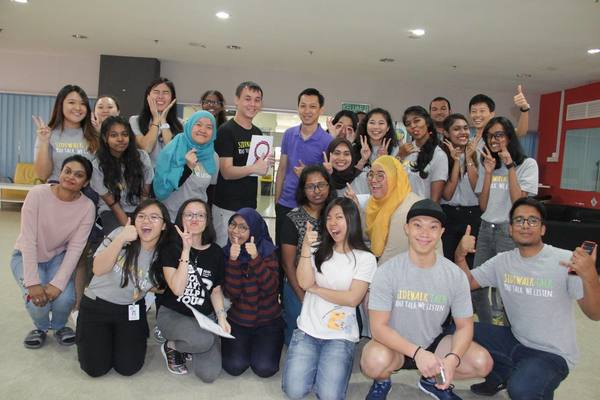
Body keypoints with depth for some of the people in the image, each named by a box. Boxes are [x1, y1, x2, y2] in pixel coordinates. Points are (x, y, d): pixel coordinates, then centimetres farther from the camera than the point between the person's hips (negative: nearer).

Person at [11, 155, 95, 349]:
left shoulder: (87, 207, -19)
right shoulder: (37, 194, -24)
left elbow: (75, 248, -19)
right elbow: (28, 240, -25)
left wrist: (58, 283, -29)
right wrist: (32, 282, -29)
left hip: (58, 257, 1)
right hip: (26, 257, -1)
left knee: (65, 298, -22)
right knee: (36, 300, -23)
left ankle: (59, 326, 15)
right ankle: (41, 327, 15)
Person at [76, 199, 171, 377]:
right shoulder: (120, 234, -17)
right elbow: (98, 269, -25)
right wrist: (121, 239, -34)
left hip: (131, 309, 2)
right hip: (96, 304, -1)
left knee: (128, 367, -7)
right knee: (96, 368, -7)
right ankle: (88, 337, 25)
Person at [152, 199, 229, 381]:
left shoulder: (216, 252, 0)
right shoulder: (171, 249, -8)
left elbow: (216, 290, 9)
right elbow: (177, 289, -21)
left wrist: (221, 316, -7)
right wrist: (186, 250, -24)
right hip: (172, 314, -3)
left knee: (209, 374, -16)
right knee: (204, 340, -35)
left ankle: (187, 348, 17)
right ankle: (171, 346, 1)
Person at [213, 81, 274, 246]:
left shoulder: (258, 132, 12)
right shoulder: (226, 130, -10)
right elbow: (227, 172, -16)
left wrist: (267, 164, -1)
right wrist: (253, 168, -32)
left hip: (250, 205, 7)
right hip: (227, 207, -6)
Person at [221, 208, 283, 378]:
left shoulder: (267, 251, -9)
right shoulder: (226, 253, -4)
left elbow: (271, 288, -20)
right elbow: (232, 293, -14)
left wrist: (255, 258, -31)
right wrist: (233, 260, -27)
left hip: (268, 321, -1)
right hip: (237, 321, 1)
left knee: (264, 368, -16)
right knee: (234, 367, -16)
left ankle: (257, 344, 17)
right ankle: (245, 344, 17)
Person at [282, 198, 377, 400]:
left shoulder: (366, 259, -2)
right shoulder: (319, 251, 7)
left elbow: (352, 299, -10)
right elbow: (304, 283, -8)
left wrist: (316, 289, -6)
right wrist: (306, 247, -16)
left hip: (341, 336, -2)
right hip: (307, 330, 2)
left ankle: (338, 365, 14)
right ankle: (314, 364, 18)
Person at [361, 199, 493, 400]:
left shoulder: (455, 275, -10)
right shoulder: (387, 272, -18)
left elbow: (464, 326, -4)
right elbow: (379, 327, -20)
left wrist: (452, 359, -25)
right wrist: (417, 353, -33)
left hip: (434, 343, 3)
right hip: (396, 345, -3)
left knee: (483, 362, -19)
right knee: (375, 361, -35)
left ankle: (434, 381, 12)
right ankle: (382, 382, 5)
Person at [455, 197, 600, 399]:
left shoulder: (566, 261, -16)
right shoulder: (503, 261, 0)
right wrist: (460, 255, -19)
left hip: (553, 354, -5)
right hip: (515, 340, 6)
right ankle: (504, 375, 14)